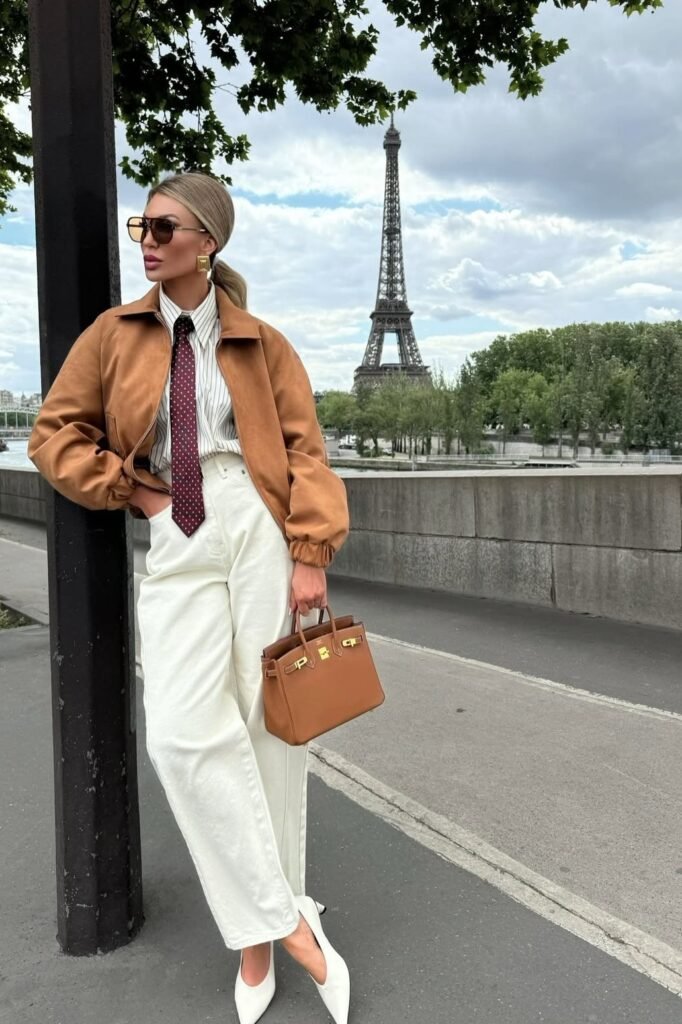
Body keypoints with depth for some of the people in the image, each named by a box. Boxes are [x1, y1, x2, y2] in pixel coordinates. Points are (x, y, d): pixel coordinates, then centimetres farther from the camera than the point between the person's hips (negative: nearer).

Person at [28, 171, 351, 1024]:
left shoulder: (260, 343, 6)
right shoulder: (114, 333, 9)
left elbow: (304, 450, 1)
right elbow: (54, 434, 10)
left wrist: (309, 556, -8)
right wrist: (134, 493, -1)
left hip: (259, 536, -1)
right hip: (176, 547, 1)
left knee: (268, 730, 3)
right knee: (185, 736, -13)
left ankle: (258, 933, 22)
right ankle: (288, 925, 2)